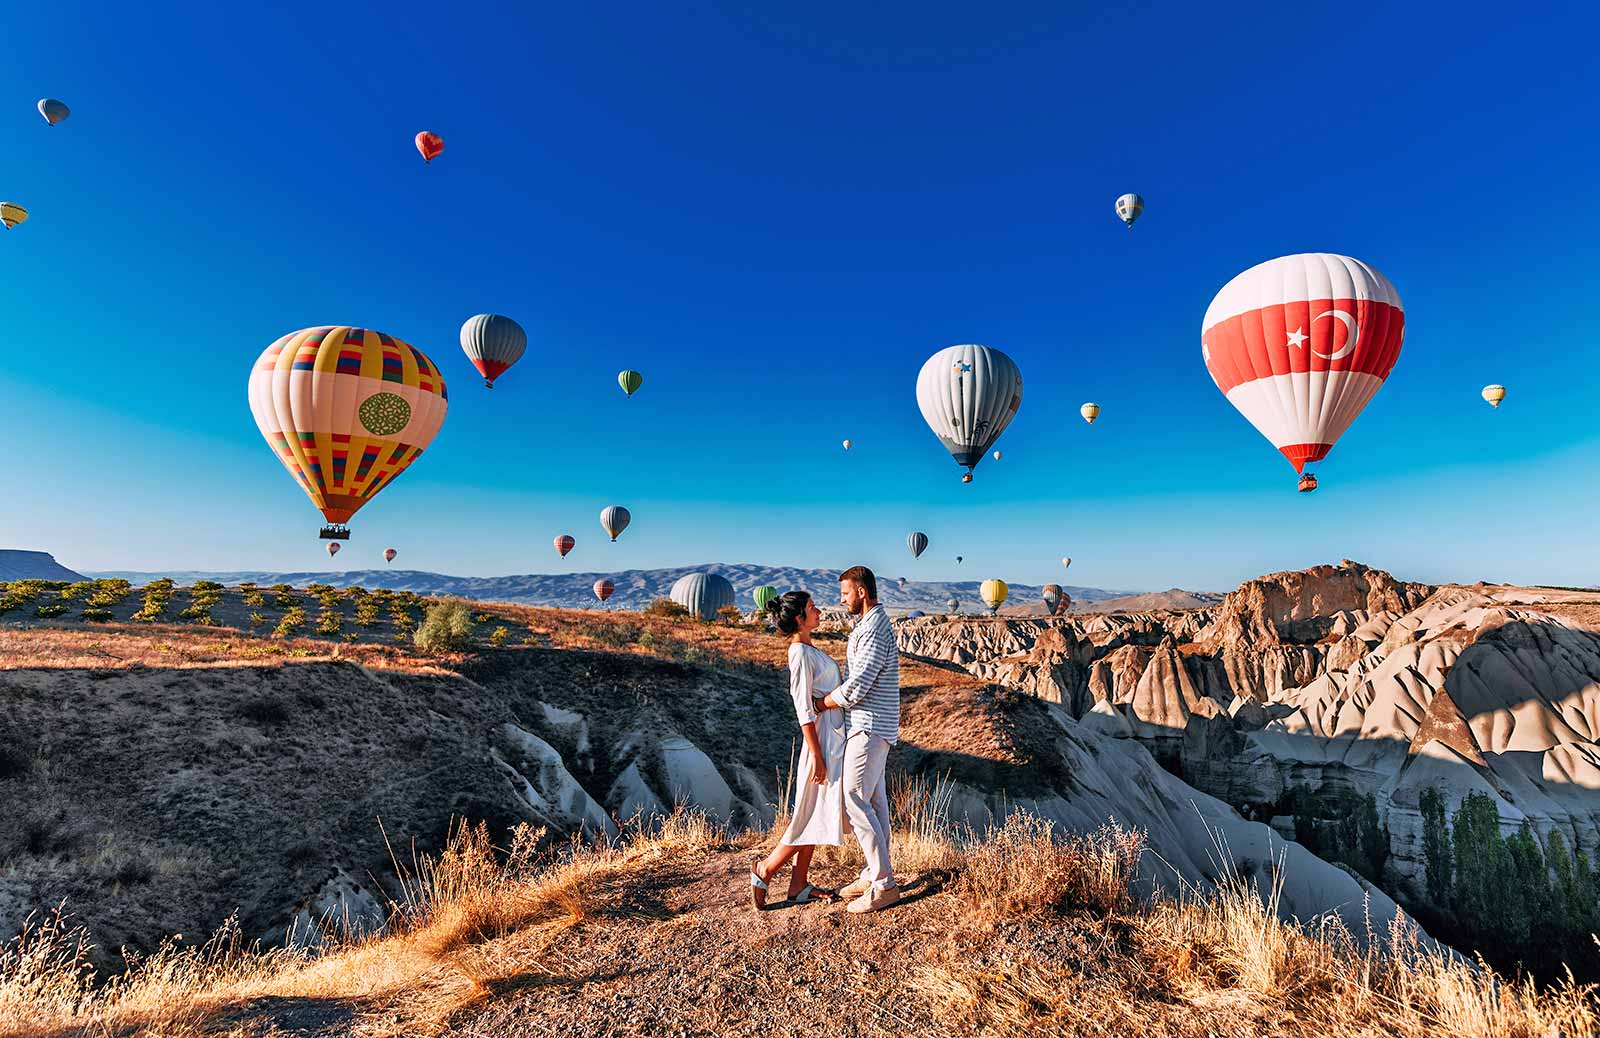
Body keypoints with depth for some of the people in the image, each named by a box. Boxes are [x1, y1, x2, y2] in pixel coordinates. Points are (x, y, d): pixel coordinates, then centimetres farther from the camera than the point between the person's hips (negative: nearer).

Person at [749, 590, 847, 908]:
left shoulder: (809, 649, 11)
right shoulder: (800, 653, -18)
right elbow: (804, 710, -20)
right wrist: (817, 755, -20)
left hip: (834, 736, 9)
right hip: (822, 739, -9)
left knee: (817, 814, 13)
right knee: (815, 814, 0)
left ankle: (799, 886, 23)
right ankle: (765, 869, 15)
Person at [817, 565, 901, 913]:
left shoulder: (874, 630, -20)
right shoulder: (873, 625, 14)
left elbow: (856, 687, -24)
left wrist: (819, 704, -10)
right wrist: (830, 698, 10)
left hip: (869, 728, -10)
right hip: (874, 727, 10)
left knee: (854, 801, -5)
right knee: (874, 800, 15)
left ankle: (884, 884, 3)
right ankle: (874, 874, 25)